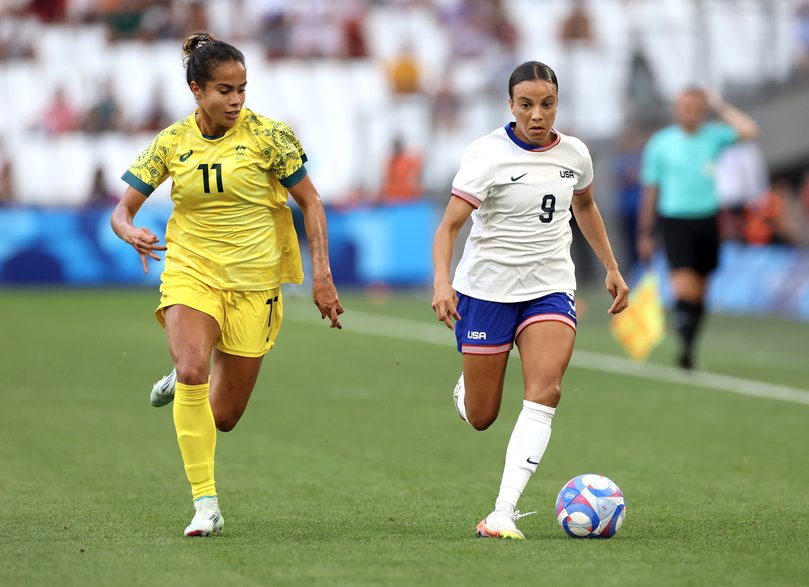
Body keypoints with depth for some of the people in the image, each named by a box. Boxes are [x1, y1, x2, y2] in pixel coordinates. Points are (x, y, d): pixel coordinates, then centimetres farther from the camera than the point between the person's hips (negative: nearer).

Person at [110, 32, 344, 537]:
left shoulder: (266, 135, -6)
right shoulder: (172, 143, -1)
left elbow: (310, 202, 2)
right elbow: (123, 210, 4)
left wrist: (322, 275, -7)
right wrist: (131, 232, -20)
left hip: (253, 284, 0)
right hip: (190, 272, 0)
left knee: (224, 416, 4)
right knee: (193, 368, -29)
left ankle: (184, 378, 41)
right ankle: (205, 503, -21)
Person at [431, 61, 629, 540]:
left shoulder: (574, 154, 2)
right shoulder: (489, 154, -13)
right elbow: (450, 225, -19)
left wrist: (612, 267, 23)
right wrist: (443, 281, -34)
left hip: (550, 289, 3)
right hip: (487, 289, -3)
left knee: (545, 391, -21)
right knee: (480, 418, 4)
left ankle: (504, 514, -25)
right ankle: (466, 388, 45)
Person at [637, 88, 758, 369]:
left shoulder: (713, 136, 4)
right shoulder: (660, 143, 0)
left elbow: (749, 130, -12)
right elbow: (650, 190, 6)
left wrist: (721, 107, -6)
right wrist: (645, 233, 7)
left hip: (707, 219, 3)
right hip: (675, 220, -3)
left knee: (699, 292, 8)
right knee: (684, 287, -19)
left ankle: (689, 347, 19)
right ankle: (684, 345, -17)